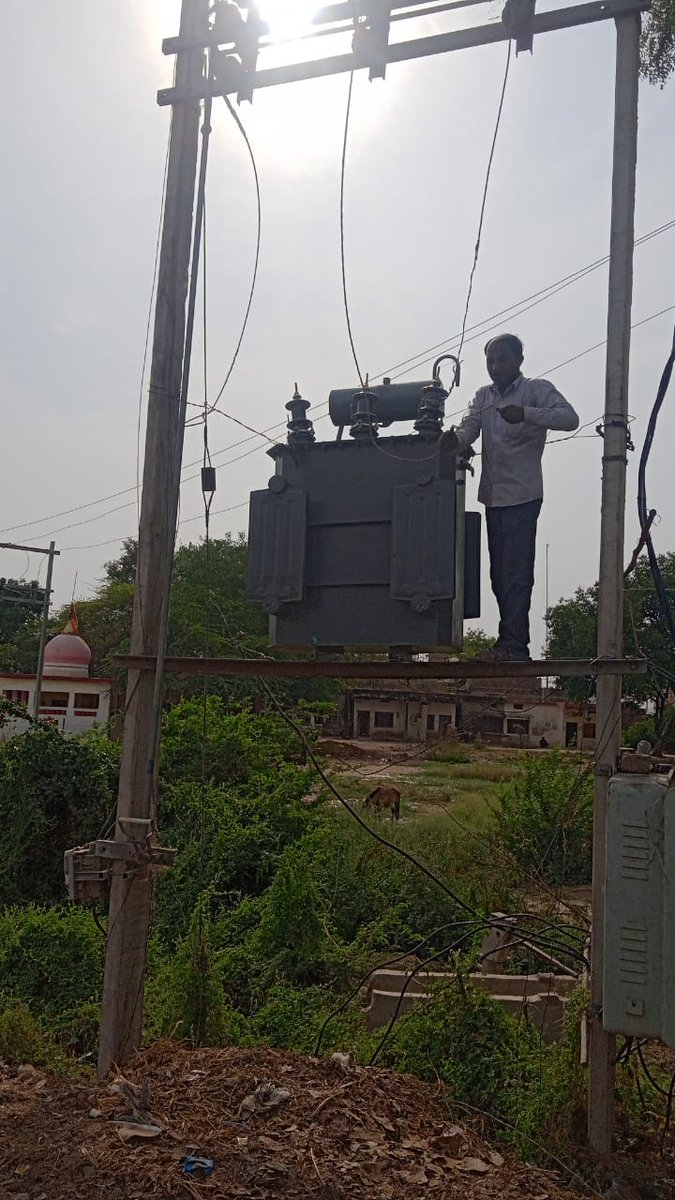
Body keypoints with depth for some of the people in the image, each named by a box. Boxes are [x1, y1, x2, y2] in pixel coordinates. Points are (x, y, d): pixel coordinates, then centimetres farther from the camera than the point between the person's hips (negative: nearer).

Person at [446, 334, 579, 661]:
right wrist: (456, 439, -20)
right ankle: (513, 640, 16)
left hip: (522, 495, -7)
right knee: (499, 573, 9)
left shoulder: (537, 390, 0)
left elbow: (570, 418, -14)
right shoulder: (483, 397, 19)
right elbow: (470, 426, 3)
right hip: (493, 495, 7)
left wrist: (526, 414, -28)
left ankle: (513, 643, -9)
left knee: (516, 572, -10)